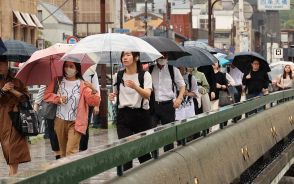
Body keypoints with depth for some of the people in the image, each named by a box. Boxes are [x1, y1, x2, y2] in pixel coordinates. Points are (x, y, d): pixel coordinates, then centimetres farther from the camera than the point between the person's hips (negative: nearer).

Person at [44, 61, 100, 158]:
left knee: (71, 152, -16)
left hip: (75, 122, -4)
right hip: (60, 121, 4)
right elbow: (47, 95, 5)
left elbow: (94, 102, -11)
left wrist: (93, 90, -29)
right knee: (63, 152, 13)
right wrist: (58, 98, -12)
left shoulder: (82, 85, -3)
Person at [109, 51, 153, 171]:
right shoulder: (118, 76, 8)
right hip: (123, 115, 2)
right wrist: (113, 97, 1)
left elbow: (147, 94, -18)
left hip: (141, 115, -2)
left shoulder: (145, 75, -3)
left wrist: (135, 86, -36)